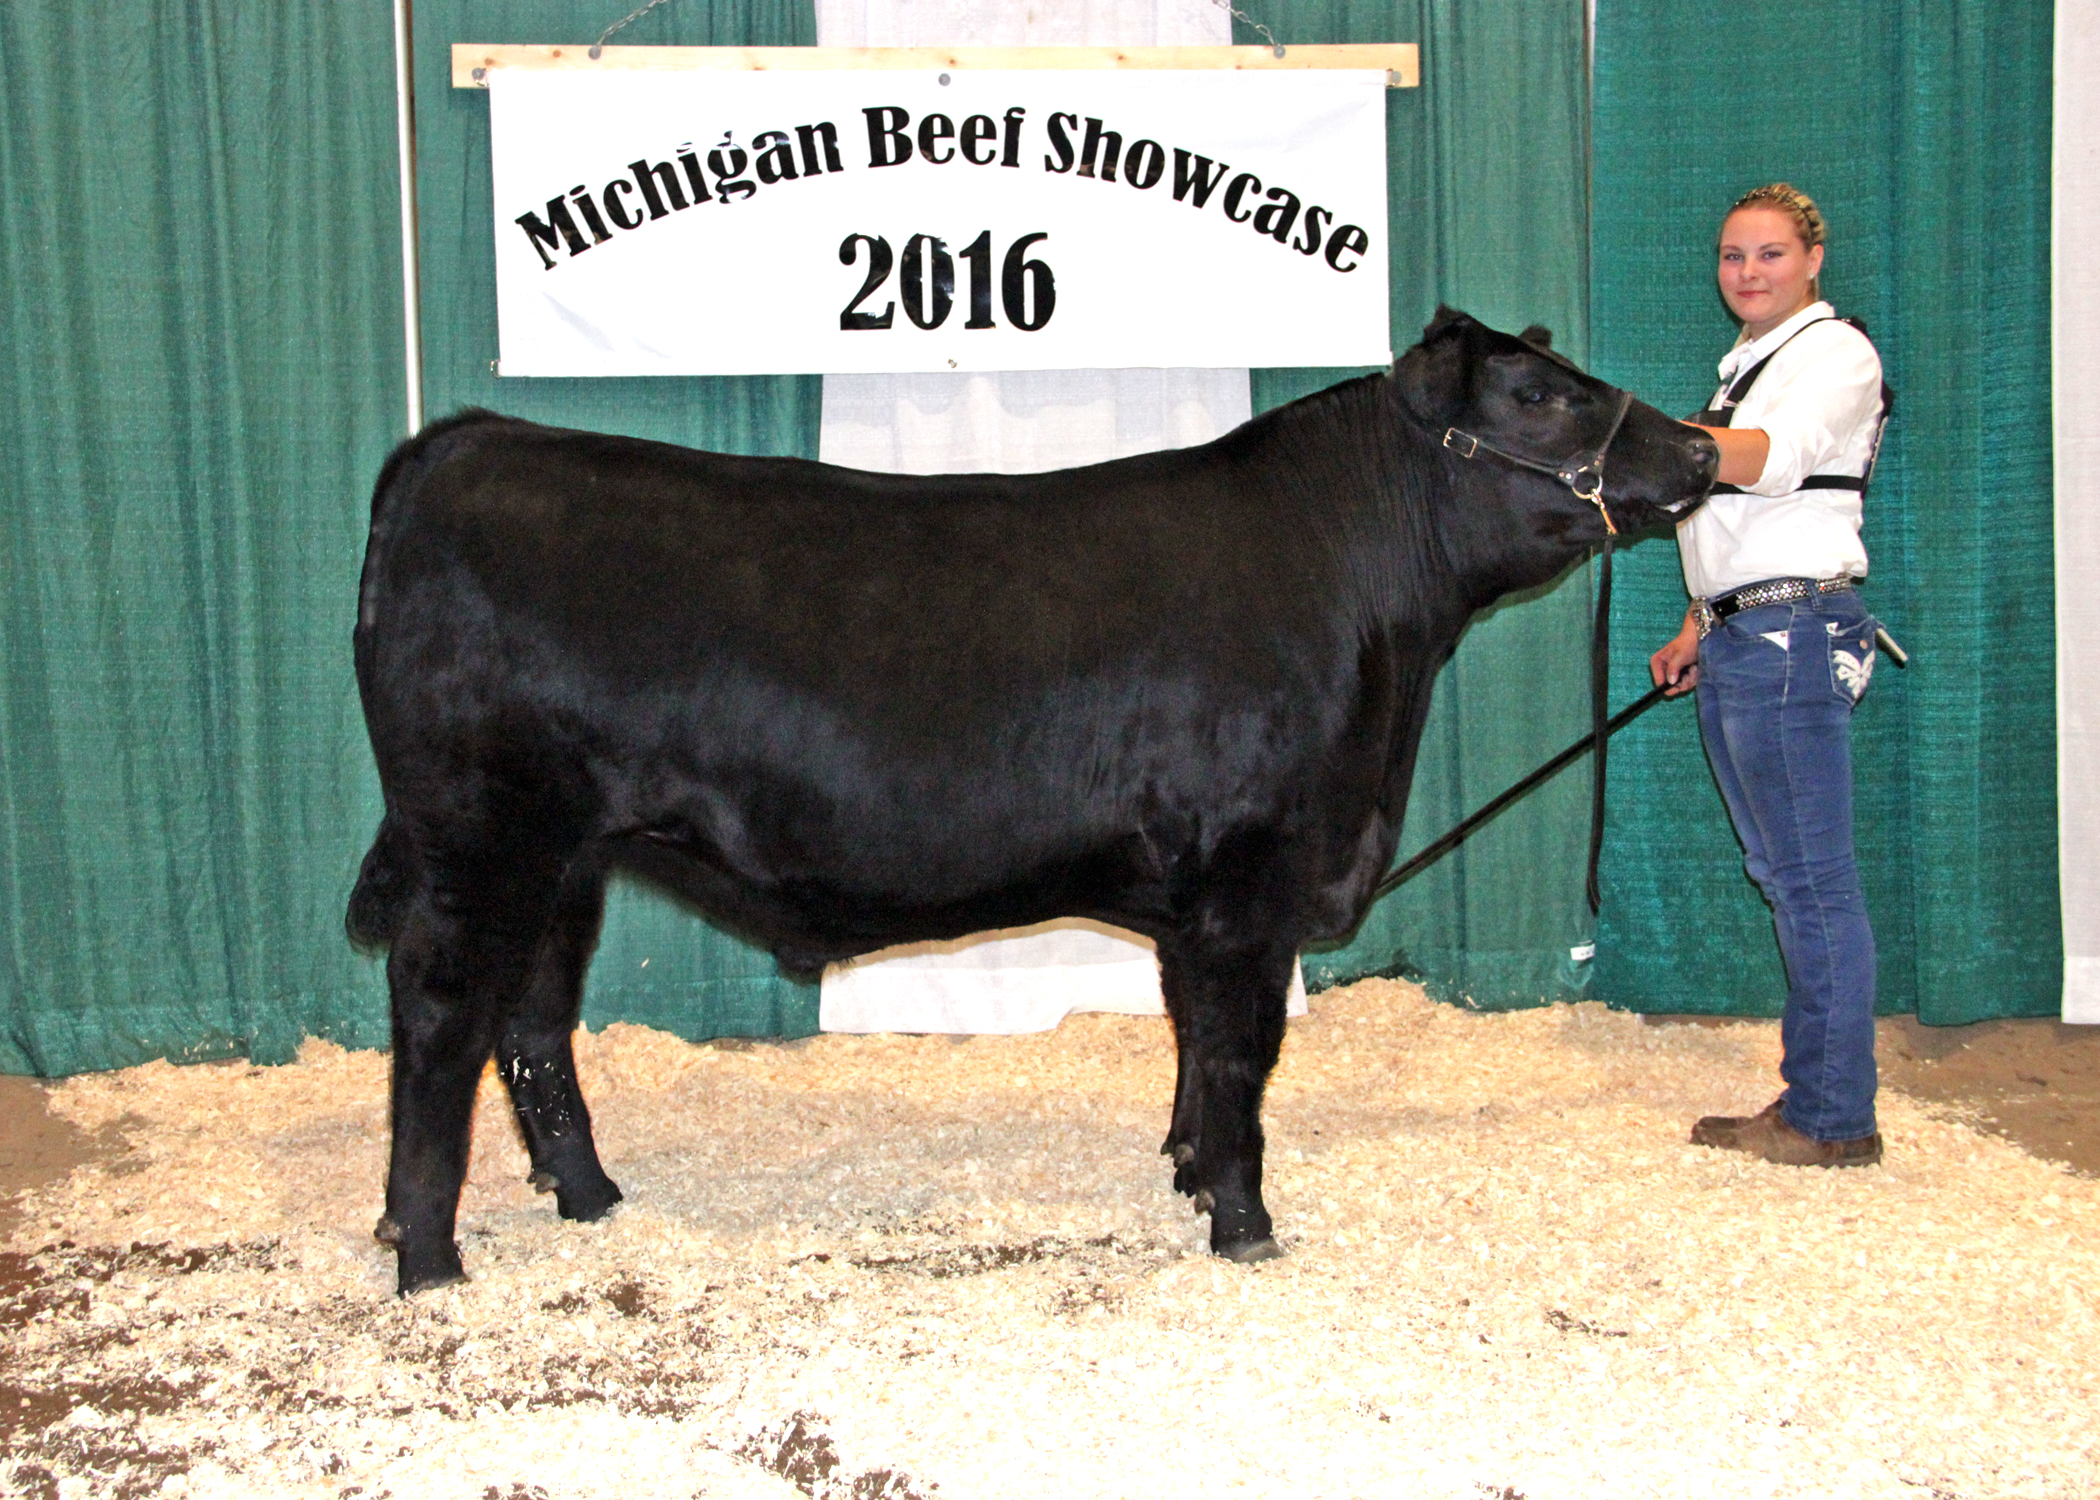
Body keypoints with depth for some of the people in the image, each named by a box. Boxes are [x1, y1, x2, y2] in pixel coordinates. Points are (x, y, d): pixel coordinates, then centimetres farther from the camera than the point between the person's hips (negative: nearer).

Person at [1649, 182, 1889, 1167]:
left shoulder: (1836, 352, -6)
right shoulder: (1747, 366, 22)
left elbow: (1772, 460, -25)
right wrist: (1698, 632, 19)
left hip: (1795, 635, -10)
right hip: (1737, 640, 10)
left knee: (1813, 881, -7)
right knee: (1782, 875, 12)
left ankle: (1835, 1120, 0)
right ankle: (1809, 1101, 19)